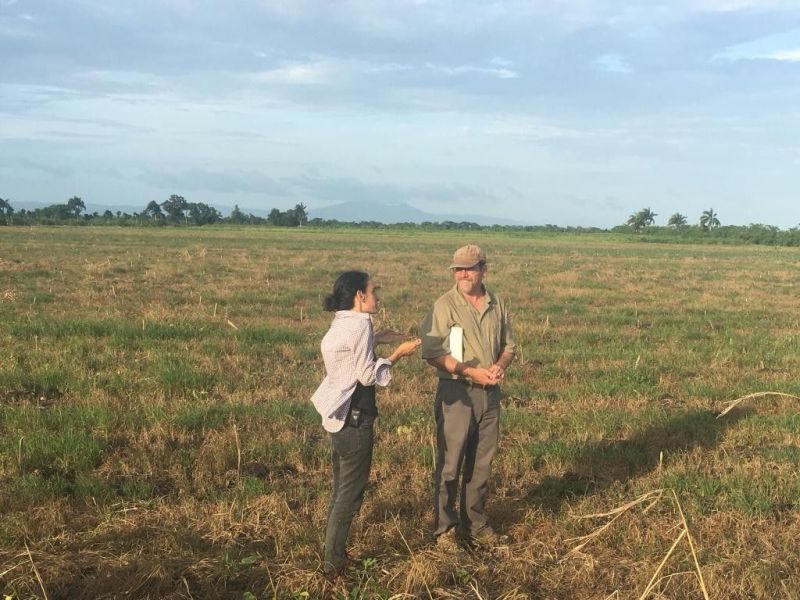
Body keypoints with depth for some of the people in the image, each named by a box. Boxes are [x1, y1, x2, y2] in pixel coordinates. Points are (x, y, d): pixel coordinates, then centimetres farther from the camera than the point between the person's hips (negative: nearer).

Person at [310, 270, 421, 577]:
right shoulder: (360, 324, -17)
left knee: (340, 490, 18)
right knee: (351, 493, 0)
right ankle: (333, 563, 6)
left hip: (338, 416, 10)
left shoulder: (341, 323, 11)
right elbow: (367, 375, -18)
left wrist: (374, 340, 14)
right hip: (354, 419, -10)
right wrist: (398, 353, -10)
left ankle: (333, 556, 27)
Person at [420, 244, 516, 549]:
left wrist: (501, 365, -7)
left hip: (490, 393, 5)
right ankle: (444, 528, 13)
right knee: (449, 464, 1)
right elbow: (433, 353, -14)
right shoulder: (445, 305, -9)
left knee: (481, 464, 13)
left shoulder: (497, 304, 7)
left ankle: (474, 524, 26)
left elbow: (508, 345, 15)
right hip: (456, 392, -5)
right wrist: (472, 372, -19)